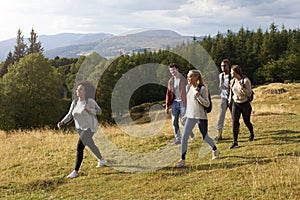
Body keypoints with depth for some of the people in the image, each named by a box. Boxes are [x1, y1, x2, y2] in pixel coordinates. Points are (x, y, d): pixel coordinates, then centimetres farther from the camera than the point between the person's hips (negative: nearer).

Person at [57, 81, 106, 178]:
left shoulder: (90, 101, -19)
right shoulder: (75, 102, -3)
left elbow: (98, 111, -8)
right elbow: (70, 115, -2)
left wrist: (89, 109, -28)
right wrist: (62, 122, -20)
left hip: (89, 127, -7)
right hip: (80, 127, 8)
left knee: (80, 147, -18)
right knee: (90, 145, 26)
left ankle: (75, 171, -11)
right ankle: (101, 159, 53)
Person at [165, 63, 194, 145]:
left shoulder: (183, 79, -7)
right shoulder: (171, 81, 8)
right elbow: (168, 93, 13)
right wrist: (167, 106, 9)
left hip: (183, 103, -5)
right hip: (175, 102, 5)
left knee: (183, 121, -4)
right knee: (174, 122, 1)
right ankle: (178, 139, 10)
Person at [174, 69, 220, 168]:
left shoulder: (202, 89, -12)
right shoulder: (188, 87, 6)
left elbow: (207, 104, -13)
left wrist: (198, 97, -28)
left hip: (201, 116, -5)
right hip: (190, 116, 5)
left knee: (205, 137, 9)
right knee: (184, 137, -5)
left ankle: (215, 150, 38)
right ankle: (182, 160, 0)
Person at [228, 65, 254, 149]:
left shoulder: (246, 80, -15)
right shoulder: (233, 81, 1)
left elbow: (249, 93, -18)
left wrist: (241, 87, -28)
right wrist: (230, 99, 21)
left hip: (245, 104, -4)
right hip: (235, 103, 4)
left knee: (247, 121, 11)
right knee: (234, 122, -9)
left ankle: (251, 134, 44)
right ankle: (235, 142, -9)